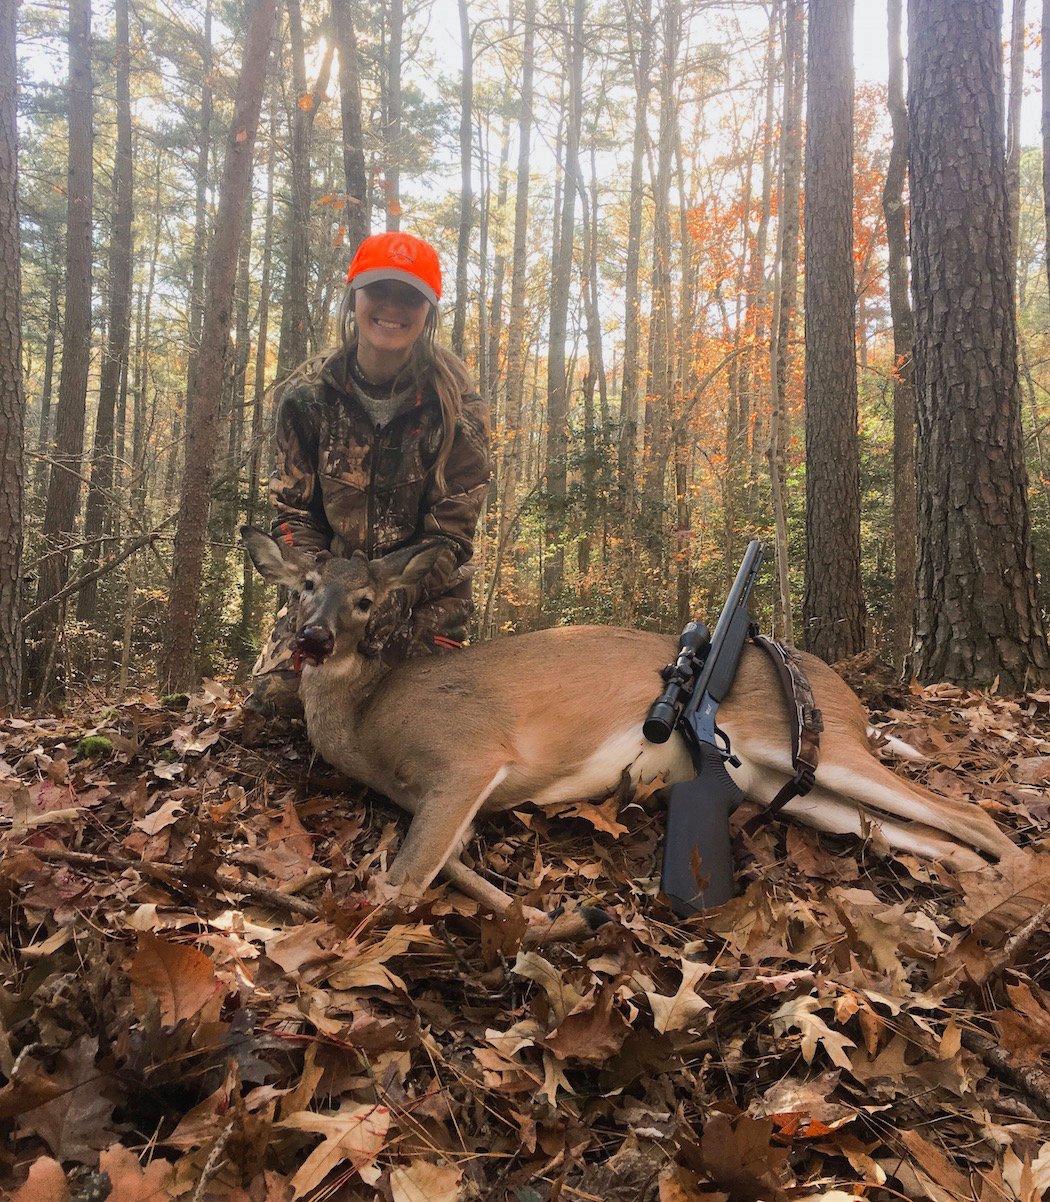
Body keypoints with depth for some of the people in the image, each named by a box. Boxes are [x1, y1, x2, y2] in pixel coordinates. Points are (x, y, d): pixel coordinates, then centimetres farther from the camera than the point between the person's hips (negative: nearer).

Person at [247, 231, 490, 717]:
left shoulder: (454, 404, -14)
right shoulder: (308, 394, -7)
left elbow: (450, 531, -15)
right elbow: (293, 509, -3)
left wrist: (394, 595, -31)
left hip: (424, 584, -1)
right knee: (274, 691, -10)